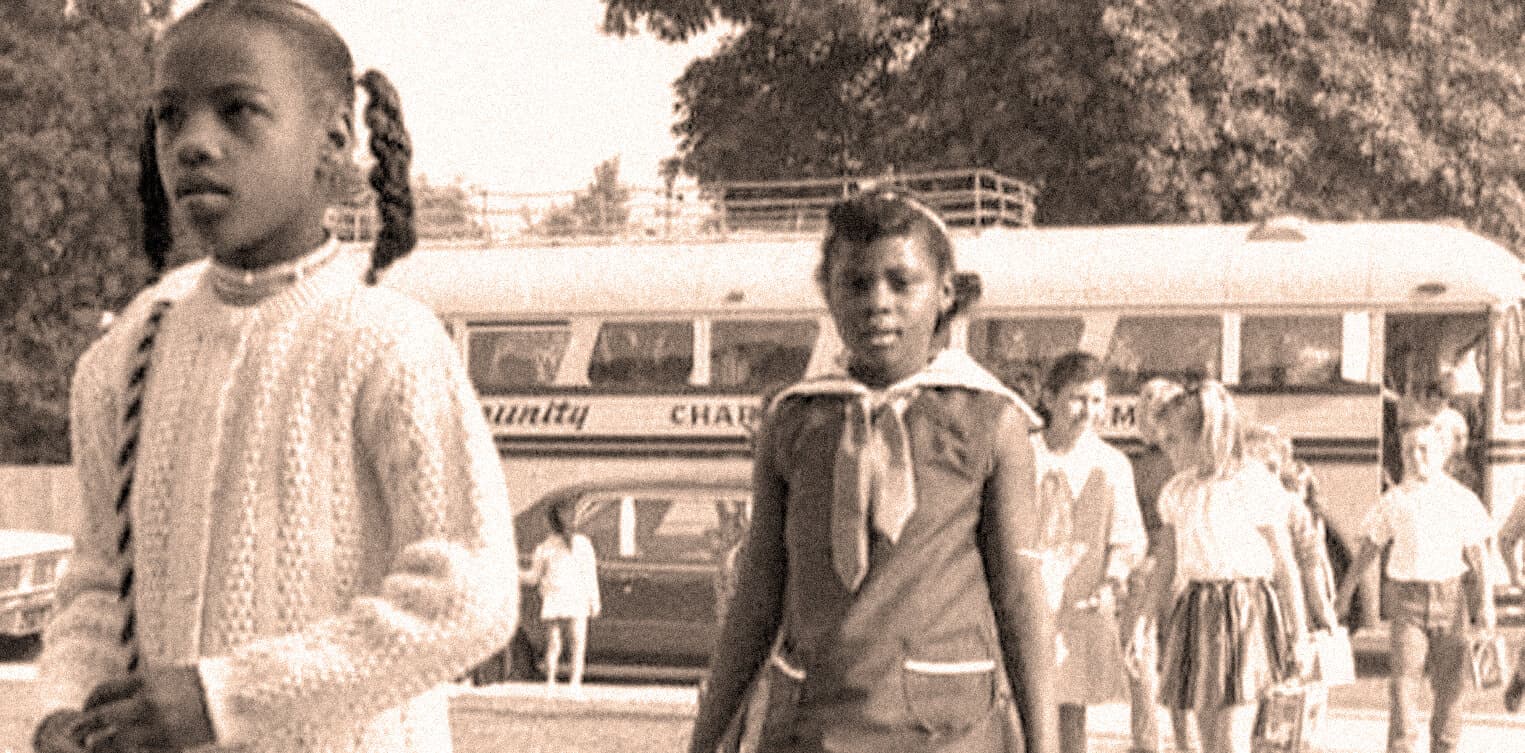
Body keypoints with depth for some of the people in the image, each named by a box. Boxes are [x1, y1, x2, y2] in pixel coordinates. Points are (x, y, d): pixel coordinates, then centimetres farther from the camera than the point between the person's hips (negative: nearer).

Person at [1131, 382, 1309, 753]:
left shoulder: (1255, 485, -7)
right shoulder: (1177, 492, 11)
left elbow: (1285, 565, -4)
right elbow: (1166, 564, 15)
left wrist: (1298, 635, -3)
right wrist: (1145, 616, 4)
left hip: (1243, 611, -6)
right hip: (1196, 611, 6)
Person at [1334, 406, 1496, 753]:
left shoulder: (1462, 499, 1)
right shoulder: (1394, 500, 3)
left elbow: (1478, 554, 0)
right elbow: (1370, 546, 11)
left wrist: (1486, 601, -8)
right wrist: (1346, 588, 11)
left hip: (1450, 598, 0)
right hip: (1408, 600, 0)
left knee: (1449, 685, 7)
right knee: (1404, 678, -12)